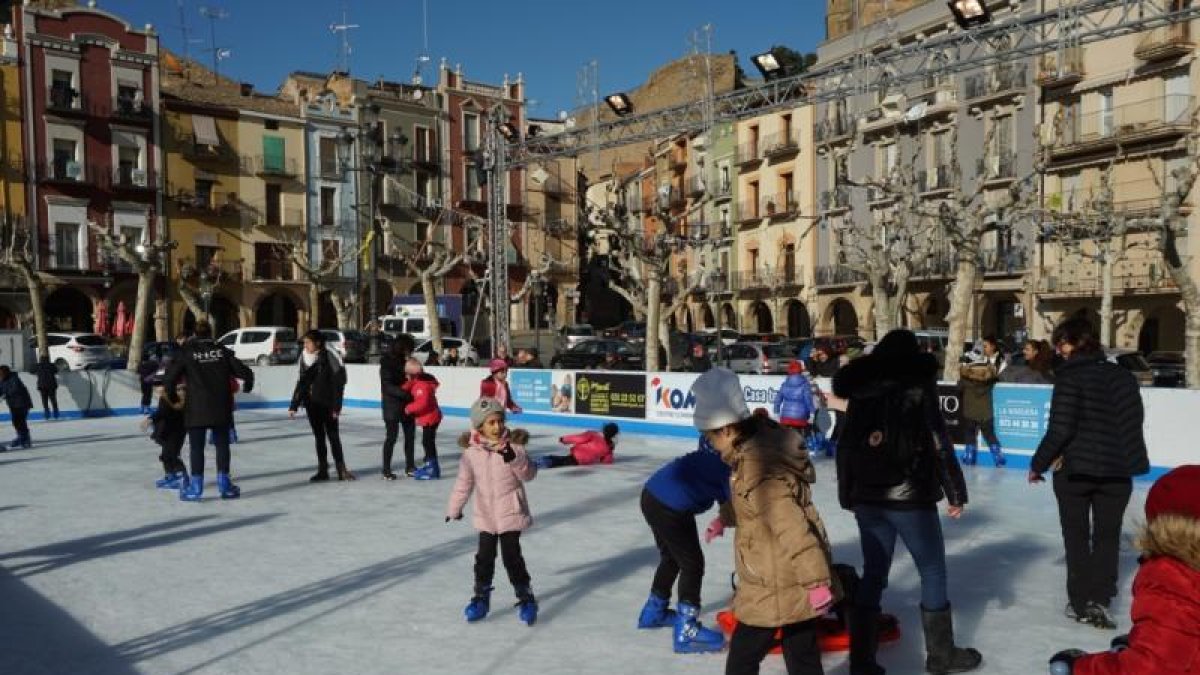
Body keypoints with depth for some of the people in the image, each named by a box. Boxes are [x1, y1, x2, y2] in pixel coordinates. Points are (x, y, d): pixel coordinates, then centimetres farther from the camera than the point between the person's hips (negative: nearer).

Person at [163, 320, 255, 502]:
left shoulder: (187, 353, -1)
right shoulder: (222, 352, 4)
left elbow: (169, 378, -5)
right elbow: (246, 372, 3)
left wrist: (172, 397, 13)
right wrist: (247, 387, 23)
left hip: (196, 409, -2)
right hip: (221, 408, 2)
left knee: (196, 447, 5)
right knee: (222, 444, 12)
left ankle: (196, 486, 6)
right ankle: (224, 483, 14)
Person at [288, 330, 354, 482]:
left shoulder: (329, 357, -13)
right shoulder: (304, 358, 4)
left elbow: (338, 383, -11)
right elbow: (301, 383, 11)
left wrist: (336, 406, -14)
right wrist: (294, 406, 10)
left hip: (327, 404, -5)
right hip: (311, 404, 5)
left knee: (333, 436, 0)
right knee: (319, 437, 11)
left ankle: (341, 468, 10)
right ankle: (322, 470, 18)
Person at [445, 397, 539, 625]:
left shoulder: (512, 446, -10)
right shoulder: (471, 452, -4)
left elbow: (529, 474, -14)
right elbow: (464, 482, 8)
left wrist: (514, 458, -32)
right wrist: (454, 508, 16)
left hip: (511, 512, -3)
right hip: (485, 515, 3)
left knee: (512, 556, -2)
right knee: (484, 556, 10)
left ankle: (526, 597, 15)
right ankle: (481, 596, 28)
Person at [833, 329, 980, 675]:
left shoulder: (860, 392, 6)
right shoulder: (919, 390, -7)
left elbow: (845, 448, 9)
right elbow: (940, 445, -9)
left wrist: (847, 495, 18)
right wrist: (956, 492, 0)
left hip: (866, 497, 5)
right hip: (910, 496, -5)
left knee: (873, 574, 12)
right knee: (933, 572, 12)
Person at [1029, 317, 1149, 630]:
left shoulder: (1070, 375, -13)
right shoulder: (1123, 375, 3)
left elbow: (1060, 428, -17)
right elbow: (1132, 423, 8)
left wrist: (1039, 464, -6)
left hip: (1074, 468, -4)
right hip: (1117, 470, 4)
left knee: (1076, 536, 12)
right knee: (1107, 536, 16)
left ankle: (1080, 602, 19)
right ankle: (1099, 599, 9)